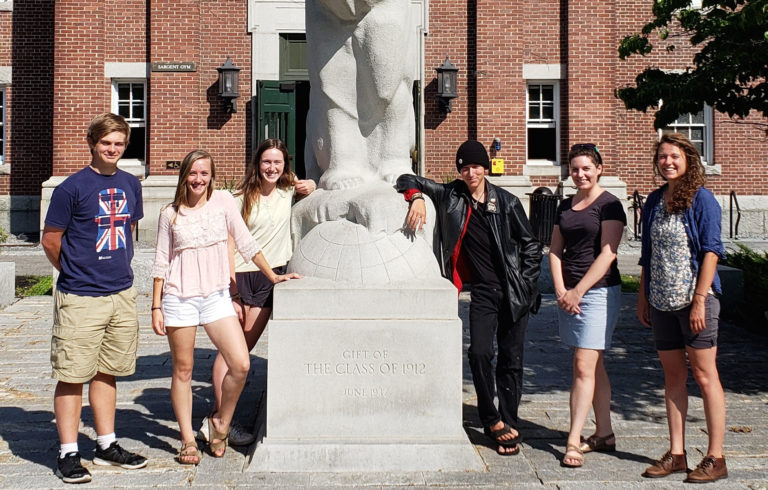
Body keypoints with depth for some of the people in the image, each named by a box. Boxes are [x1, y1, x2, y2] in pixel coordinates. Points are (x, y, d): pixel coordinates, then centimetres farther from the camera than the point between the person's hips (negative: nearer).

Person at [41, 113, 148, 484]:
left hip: (123, 295, 6)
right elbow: (50, 241, -4)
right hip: (80, 299, -5)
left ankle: (107, 445, 24)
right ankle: (68, 454, 9)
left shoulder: (130, 184, 8)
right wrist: (76, 273, 7)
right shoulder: (72, 187, -10)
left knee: (106, 372, 15)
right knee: (72, 376, 1)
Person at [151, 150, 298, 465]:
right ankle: (188, 440, 16)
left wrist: (272, 276, 8)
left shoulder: (223, 201, 3)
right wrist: (156, 307, 2)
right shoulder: (170, 214, 2)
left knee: (241, 365, -10)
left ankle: (221, 421, 13)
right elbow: (161, 262, 6)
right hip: (179, 299, -1)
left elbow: (245, 243, 8)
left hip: (217, 297, 1)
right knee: (183, 370, 4)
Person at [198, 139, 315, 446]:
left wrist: (309, 187, 6)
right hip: (241, 275, -4)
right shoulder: (243, 198, -5)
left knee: (244, 348, 5)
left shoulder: (288, 191, 7)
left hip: (271, 277, 4)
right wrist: (229, 288, -14)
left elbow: (307, 187, 31)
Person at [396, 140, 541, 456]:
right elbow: (408, 180, 8)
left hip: (514, 292, 0)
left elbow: (531, 246, 6)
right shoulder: (451, 196, 3)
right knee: (479, 353, -15)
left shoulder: (507, 202, 1)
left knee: (511, 360, 4)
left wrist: (526, 285, -2)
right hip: (483, 291, 0)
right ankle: (492, 420, 4)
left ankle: (509, 425, 15)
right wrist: (417, 198, -14)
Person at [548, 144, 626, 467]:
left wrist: (578, 291, -15)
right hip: (568, 294, 7)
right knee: (594, 366, 13)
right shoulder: (565, 207, 14)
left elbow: (607, 253, -13)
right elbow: (555, 250, 11)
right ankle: (604, 434, 21)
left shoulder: (609, 204, -6)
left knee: (584, 367, -10)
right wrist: (561, 290, -3)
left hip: (598, 291, -7)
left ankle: (573, 441, -9)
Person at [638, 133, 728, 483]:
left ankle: (715, 458, 7)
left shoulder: (701, 199, -7)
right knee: (673, 376, 10)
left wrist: (699, 301, -17)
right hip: (662, 303, 6)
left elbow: (711, 251, -12)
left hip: (694, 299, -6)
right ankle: (676, 454, 18)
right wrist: (643, 297, 13)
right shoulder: (654, 201, 11)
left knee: (704, 376, -1)